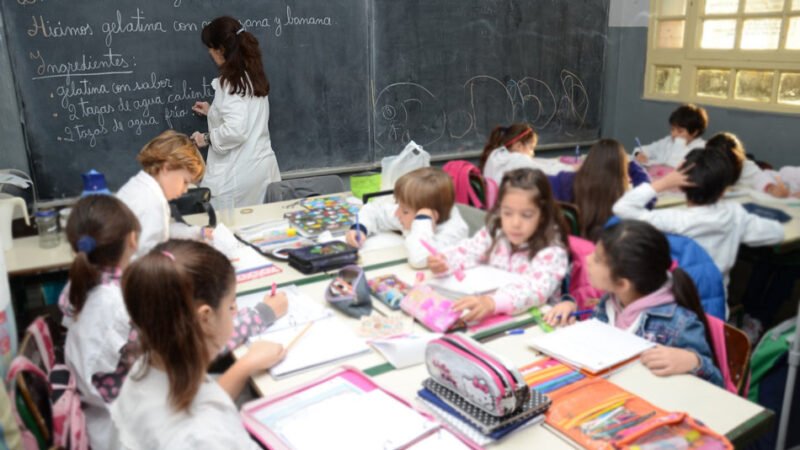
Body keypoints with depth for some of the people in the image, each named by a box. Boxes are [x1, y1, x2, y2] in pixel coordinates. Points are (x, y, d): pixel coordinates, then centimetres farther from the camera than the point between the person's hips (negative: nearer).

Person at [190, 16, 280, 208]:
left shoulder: (230, 81, -14)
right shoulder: (252, 75, 13)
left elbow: (235, 131, -25)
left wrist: (207, 138, -9)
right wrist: (213, 111, 35)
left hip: (239, 174, -9)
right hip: (262, 167, 9)